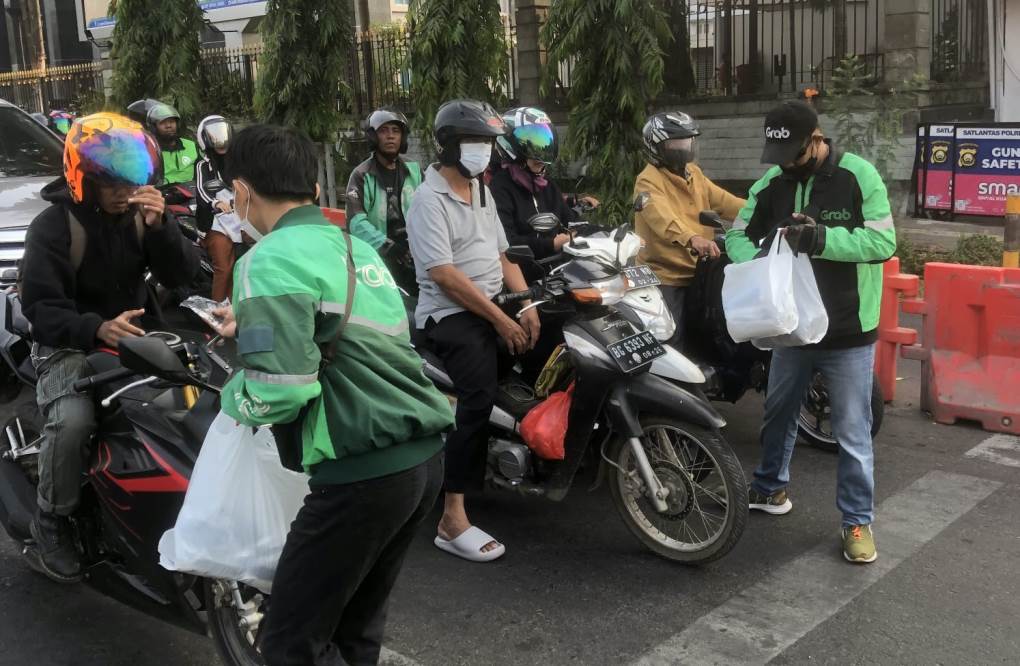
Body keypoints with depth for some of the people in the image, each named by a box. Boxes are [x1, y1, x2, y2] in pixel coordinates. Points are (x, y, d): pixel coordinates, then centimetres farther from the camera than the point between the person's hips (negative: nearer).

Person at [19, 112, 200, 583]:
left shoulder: (139, 213, 1)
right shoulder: (53, 226, -13)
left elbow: (180, 275, -7)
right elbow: (40, 307, -18)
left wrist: (158, 225, -25)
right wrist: (97, 329, -37)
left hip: (134, 335, 5)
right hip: (71, 346, -5)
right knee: (72, 421, -32)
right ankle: (51, 522, -8)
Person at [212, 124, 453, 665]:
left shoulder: (270, 260, -11)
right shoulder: (355, 246, 15)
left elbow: (280, 389, -21)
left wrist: (232, 398, 0)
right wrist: (255, 320, 32)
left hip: (363, 472, -9)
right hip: (425, 456, 9)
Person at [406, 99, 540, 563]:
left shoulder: (482, 192, 17)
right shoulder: (429, 200, -11)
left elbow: (501, 256, 17)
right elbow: (444, 275, -19)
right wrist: (501, 320, -19)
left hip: (495, 309, 10)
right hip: (451, 317, -10)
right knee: (478, 401, -25)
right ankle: (452, 519, -25)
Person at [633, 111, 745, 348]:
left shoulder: (693, 173, 15)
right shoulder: (648, 181, -13)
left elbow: (724, 201, 6)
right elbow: (663, 217, -32)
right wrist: (691, 239, -51)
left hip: (698, 273, 8)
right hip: (664, 278, -8)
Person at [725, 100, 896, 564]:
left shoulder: (858, 175, -13)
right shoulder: (771, 182, 0)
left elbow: (884, 241, -18)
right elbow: (738, 235, 4)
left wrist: (821, 239, -30)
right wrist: (756, 262, -19)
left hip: (848, 332, -5)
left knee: (852, 433, 3)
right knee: (778, 414, 21)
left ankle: (858, 520, 18)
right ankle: (769, 488, 42)